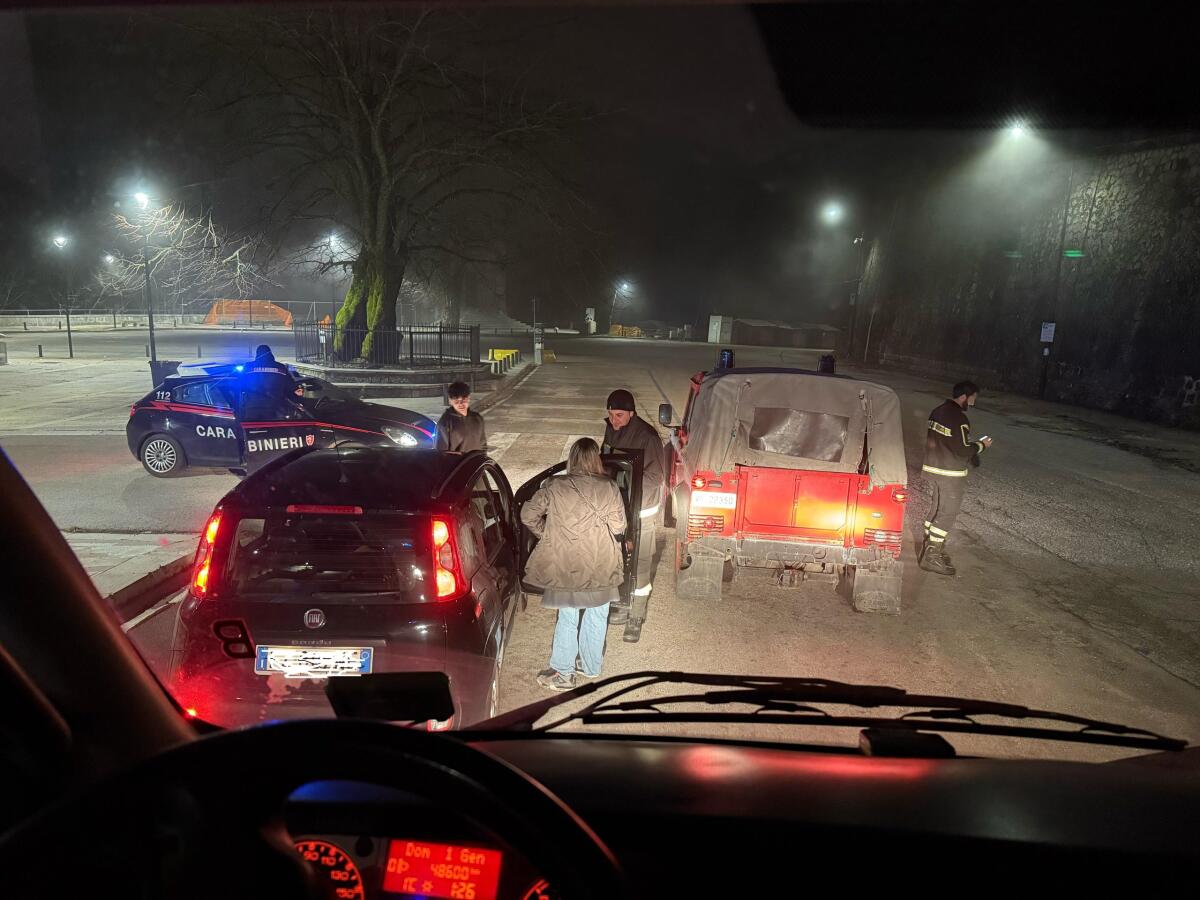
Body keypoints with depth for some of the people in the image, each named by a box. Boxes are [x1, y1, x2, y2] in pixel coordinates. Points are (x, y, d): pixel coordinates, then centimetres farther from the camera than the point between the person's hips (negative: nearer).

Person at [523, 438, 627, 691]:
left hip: (565, 565, 0)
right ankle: (591, 667, 33)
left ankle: (562, 674, 21)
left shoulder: (555, 486, -10)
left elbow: (528, 515, -7)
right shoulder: (609, 488, -10)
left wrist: (546, 534, 9)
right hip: (600, 568, 1)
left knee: (567, 619, 12)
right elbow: (618, 527, -5)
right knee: (596, 618, 18)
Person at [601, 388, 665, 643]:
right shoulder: (611, 429, -1)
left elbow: (656, 477, -19)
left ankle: (636, 617, 15)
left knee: (639, 565, 2)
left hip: (640, 509, -6)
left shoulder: (647, 436, -22)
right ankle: (623, 605, 35)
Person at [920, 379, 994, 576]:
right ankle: (931, 556, 1)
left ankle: (929, 545, 30)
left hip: (933, 468, 9)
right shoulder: (958, 418, -20)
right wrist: (981, 445, -2)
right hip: (950, 474, -9)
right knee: (947, 513, -1)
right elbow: (963, 450, -20)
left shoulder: (938, 412, 8)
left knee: (937, 507, 20)